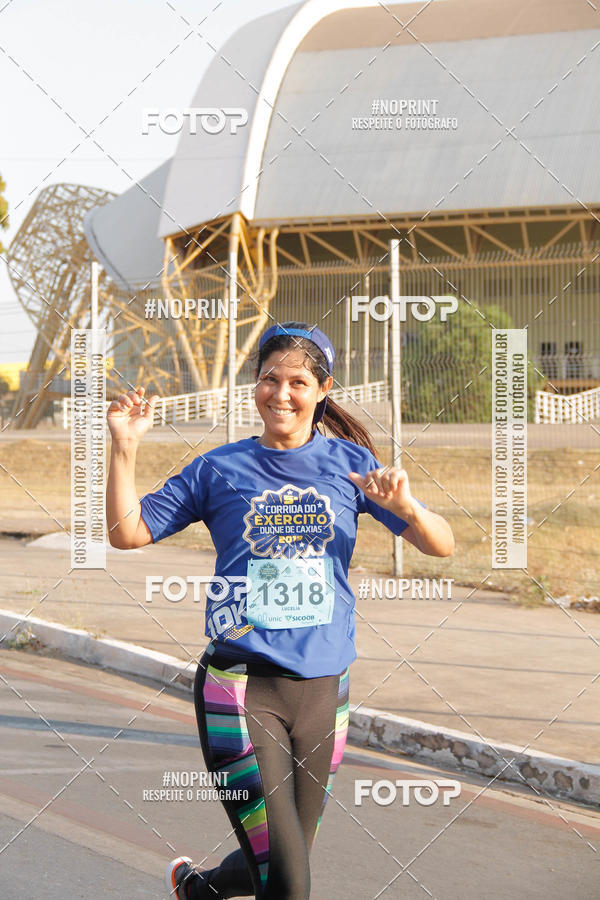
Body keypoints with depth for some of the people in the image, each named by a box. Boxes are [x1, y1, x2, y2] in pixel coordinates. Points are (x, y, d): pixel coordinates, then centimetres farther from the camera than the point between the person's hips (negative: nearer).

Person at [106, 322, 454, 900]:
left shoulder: (349, 462, 6)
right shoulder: (219, 469, 4)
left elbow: (441, 546, 2)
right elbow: (127, 532, 4)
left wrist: (404, 507, -18)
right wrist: (124, 447, -8)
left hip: (322, 687, 3)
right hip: (240, 684, -3)